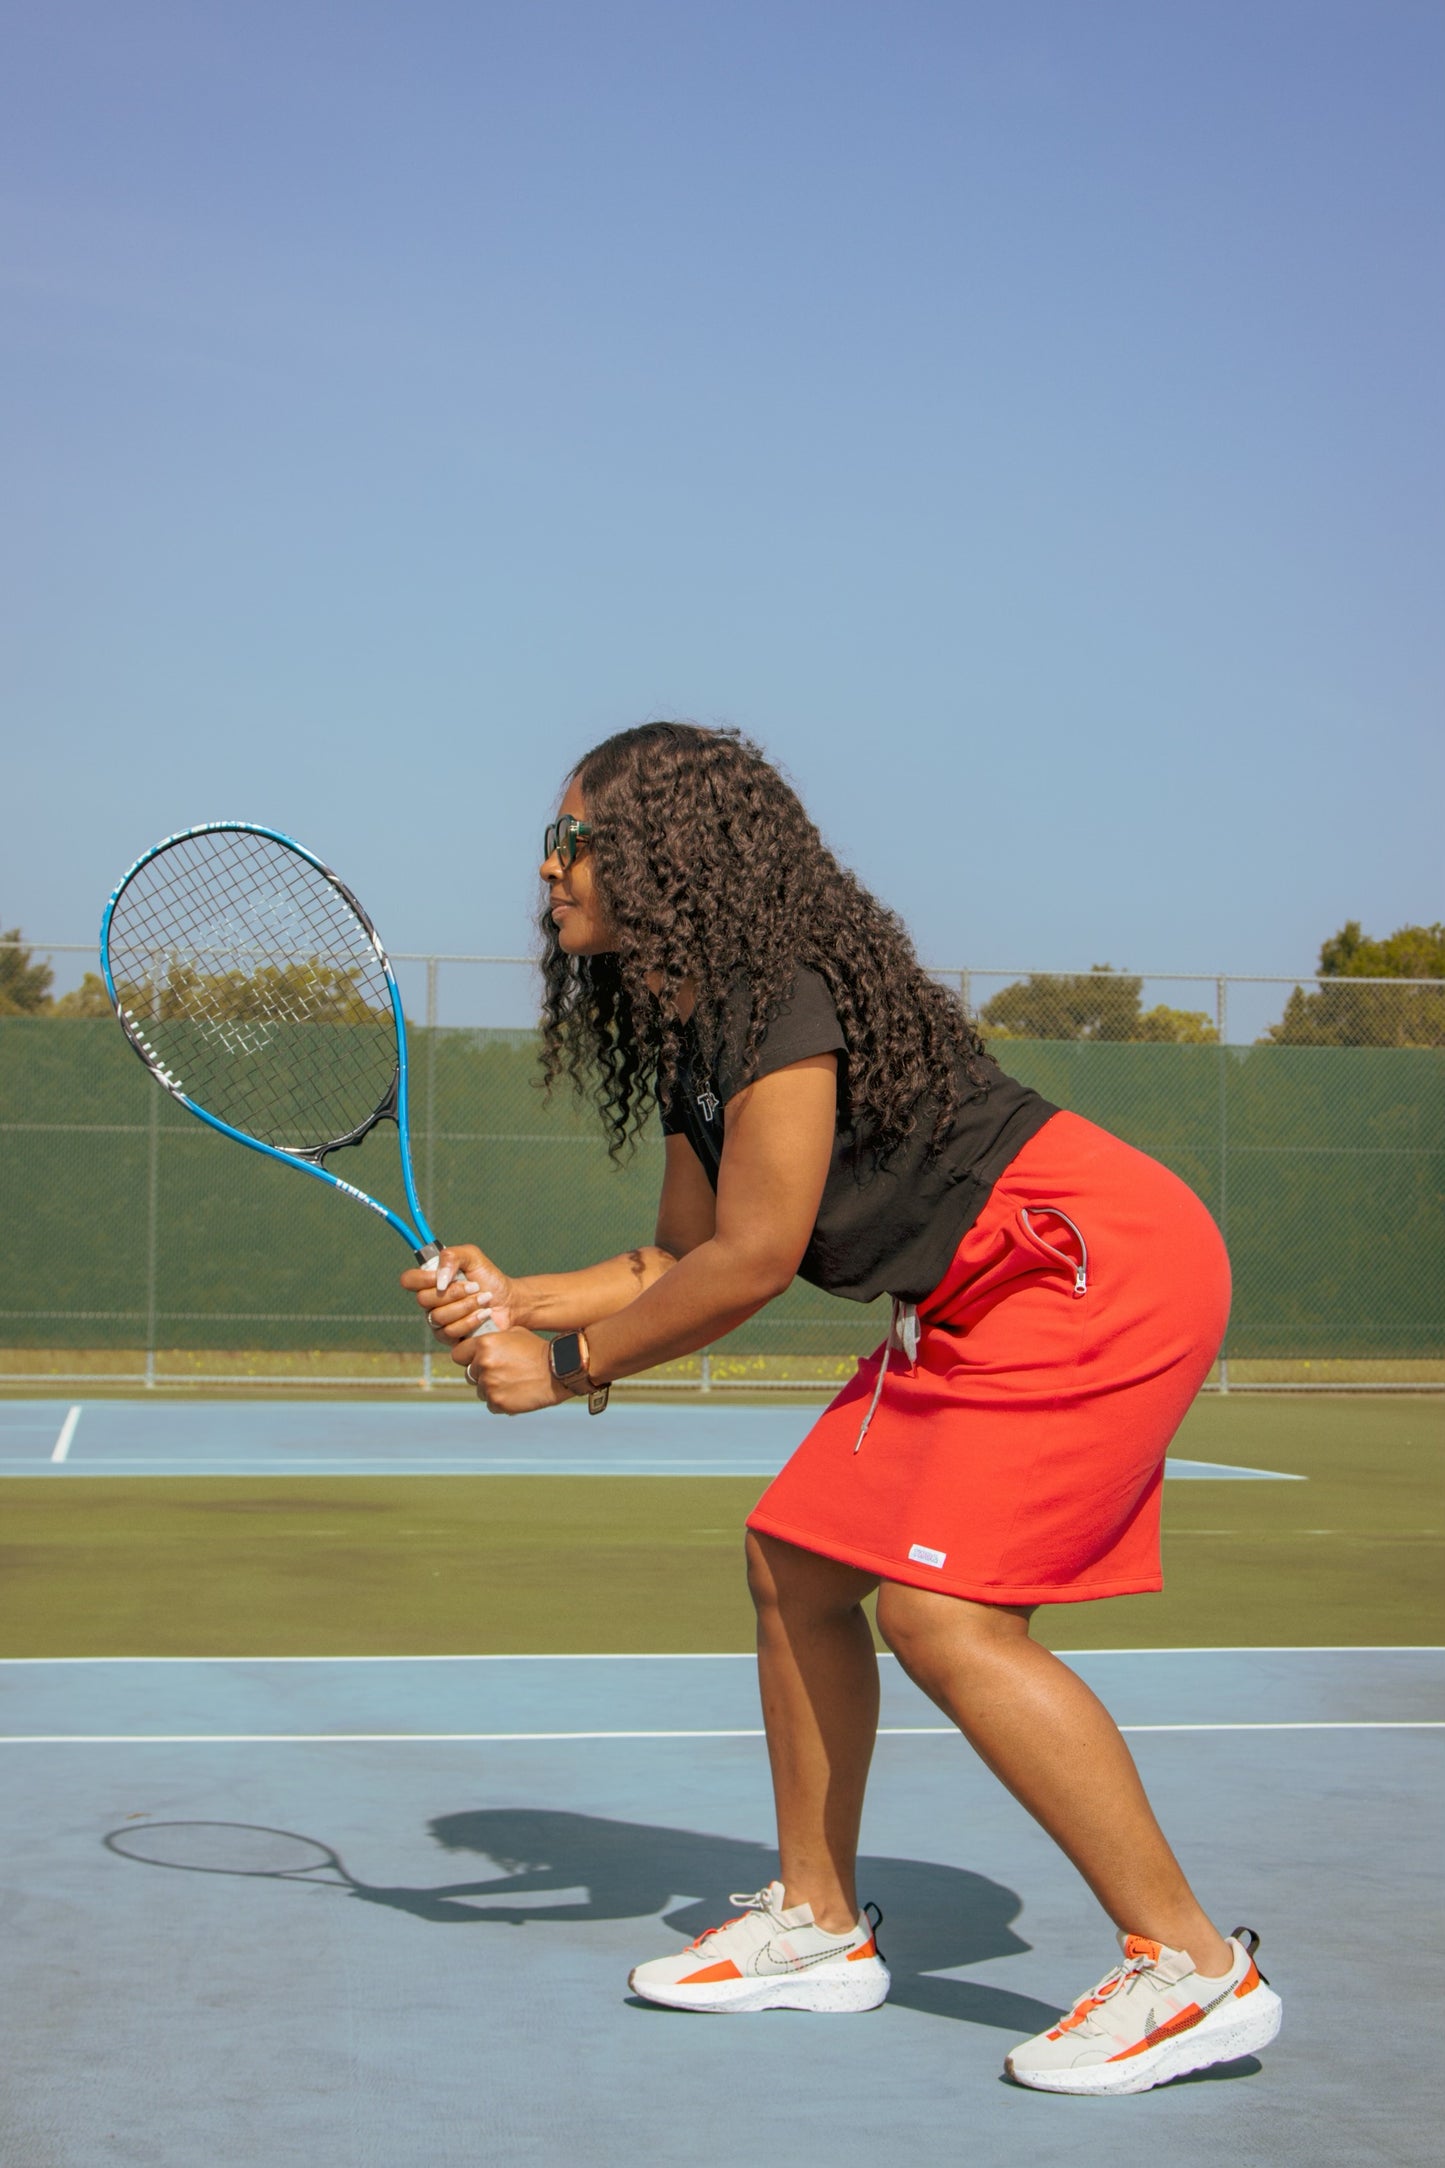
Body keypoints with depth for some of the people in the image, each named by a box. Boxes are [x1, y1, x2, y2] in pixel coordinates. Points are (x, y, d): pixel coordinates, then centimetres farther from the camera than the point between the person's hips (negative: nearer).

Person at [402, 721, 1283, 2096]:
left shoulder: (784, 991, -21)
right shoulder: (683, 1027, 10)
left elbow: (752, 1263, -20)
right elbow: (683, 1260, 14)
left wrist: (567, 1365, -10)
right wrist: (512, 1299, 0)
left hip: (1099, 1262, -10)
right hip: (976, 1303, 10)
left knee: (940, 1609, -18)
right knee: (794, 1560, 9)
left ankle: (1193, 1967, -9)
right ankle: (817, 1924, 22)